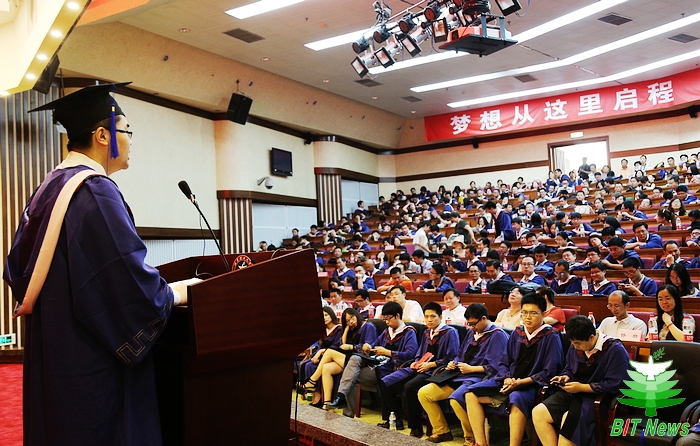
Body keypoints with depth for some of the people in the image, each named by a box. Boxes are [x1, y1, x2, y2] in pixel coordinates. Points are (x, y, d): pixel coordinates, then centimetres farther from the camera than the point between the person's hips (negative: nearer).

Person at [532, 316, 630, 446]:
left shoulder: (615, 350, -14)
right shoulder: (575, 347, 8)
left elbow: (614, 385, -18)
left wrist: (581, 387, -17)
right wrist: (566, 377, 1)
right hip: (574, 393, 7)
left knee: (570, 418, -34)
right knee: (538, 412, -16)